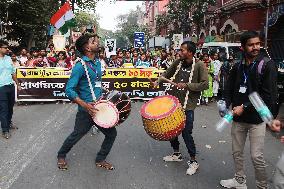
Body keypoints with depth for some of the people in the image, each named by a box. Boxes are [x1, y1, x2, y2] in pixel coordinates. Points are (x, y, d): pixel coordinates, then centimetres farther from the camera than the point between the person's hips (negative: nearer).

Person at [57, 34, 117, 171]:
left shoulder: (98, 63, 8)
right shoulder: (80, 66, -17)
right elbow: (69, 90, -21)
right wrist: (85, 104, -29)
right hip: (86, 110, -7)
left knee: (111, 133, 8)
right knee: (77, 135, 10)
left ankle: (100, 160, 27)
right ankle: (61, 156, 38)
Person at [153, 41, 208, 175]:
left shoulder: (199, 65, -10)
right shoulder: (177, 63, 4)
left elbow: (205, 84, -14)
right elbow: (167, 74, 15)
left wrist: (187, 85, -19)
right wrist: (158, 81, -3)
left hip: (187, 105, -6)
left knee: (186, 132, -4)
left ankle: (193, 161, 17)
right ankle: (177, 154, 36)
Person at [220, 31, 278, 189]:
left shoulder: (267, 65, -8)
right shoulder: (238, 66, 6)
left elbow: (267, 95, -14)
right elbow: (229, 89, 9)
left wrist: (244, 107, -16)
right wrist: (226, 105, -10)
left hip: (257, 118, -4)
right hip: (238, 118, 5)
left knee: (257, 156, -1)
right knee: (237, 153, 14)